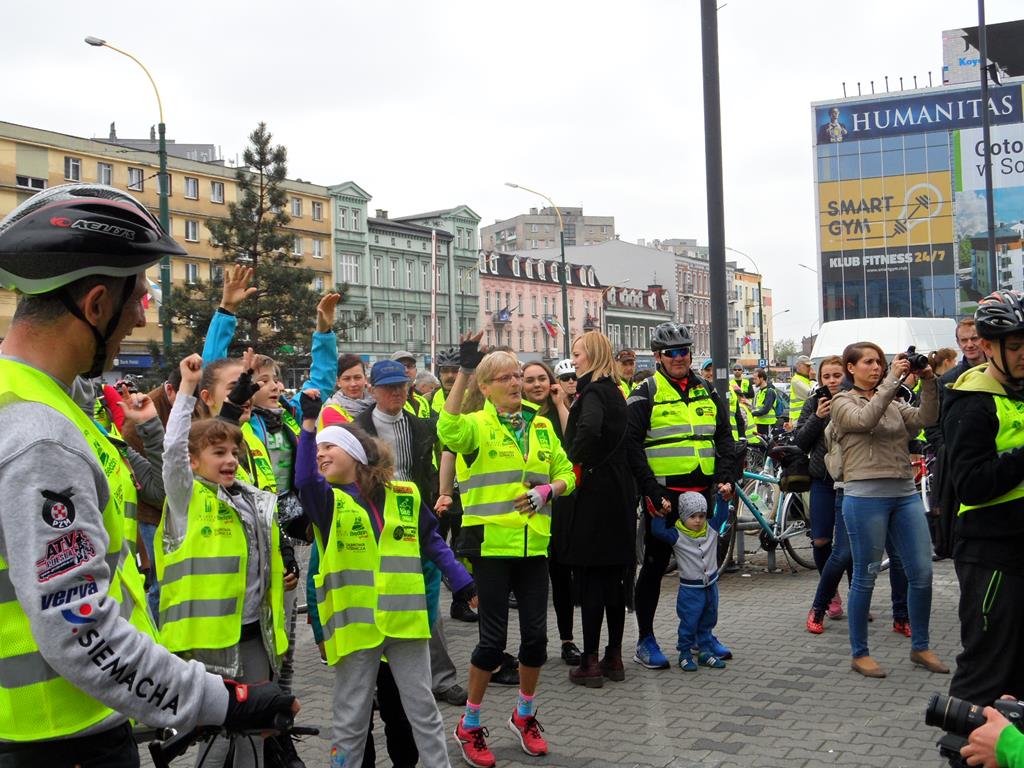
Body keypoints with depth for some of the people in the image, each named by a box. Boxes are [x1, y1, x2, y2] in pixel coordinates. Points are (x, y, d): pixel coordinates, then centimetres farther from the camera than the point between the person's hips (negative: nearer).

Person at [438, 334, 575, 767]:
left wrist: (547, 490, -9)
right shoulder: (477, 425, -4)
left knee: (536, 633, 8)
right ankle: (469, 726, 18)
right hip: (492, 541, -4)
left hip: (534, 544, 5)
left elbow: (566, 473, 13)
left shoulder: (542, 426, 12)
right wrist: (463, 371, -31)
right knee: (494, 637, -1)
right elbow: (448, 429, -28)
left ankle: (525, 715, 31)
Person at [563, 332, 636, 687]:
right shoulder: (613, 391, 14)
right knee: (614, 574, 12)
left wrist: (574, 459, -18)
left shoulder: (592, 392, -13)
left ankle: (590, 662, 1)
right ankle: (614, 657, 19)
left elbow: (589, 429, -33)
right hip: (620, 489, 9)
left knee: (591, 575, -3)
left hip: (596, 491, -9)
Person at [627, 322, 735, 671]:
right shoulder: (646, 396, -5)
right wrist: (651, 493, -17)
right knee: (655, 565, 1)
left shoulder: (707, 391, 12)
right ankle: (645, 641, 10)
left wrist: (725, 478, 0)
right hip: (664, 496, -5)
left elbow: (725, 436, 14)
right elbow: (631, 446, -11)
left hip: (702, 492, 5)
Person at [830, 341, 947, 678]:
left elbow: (926, 417, 1)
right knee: (865, 577, 2)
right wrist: (892, 380, -18)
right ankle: (859, 653, 14)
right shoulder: (843, 403, 1)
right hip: (866, 496, -5)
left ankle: (920, 647, 20)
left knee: (922, 572, 4)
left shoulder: (894, 403, 17)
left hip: (905, 494, 5)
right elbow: (866, 419, -19)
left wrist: (928, 381, -10)